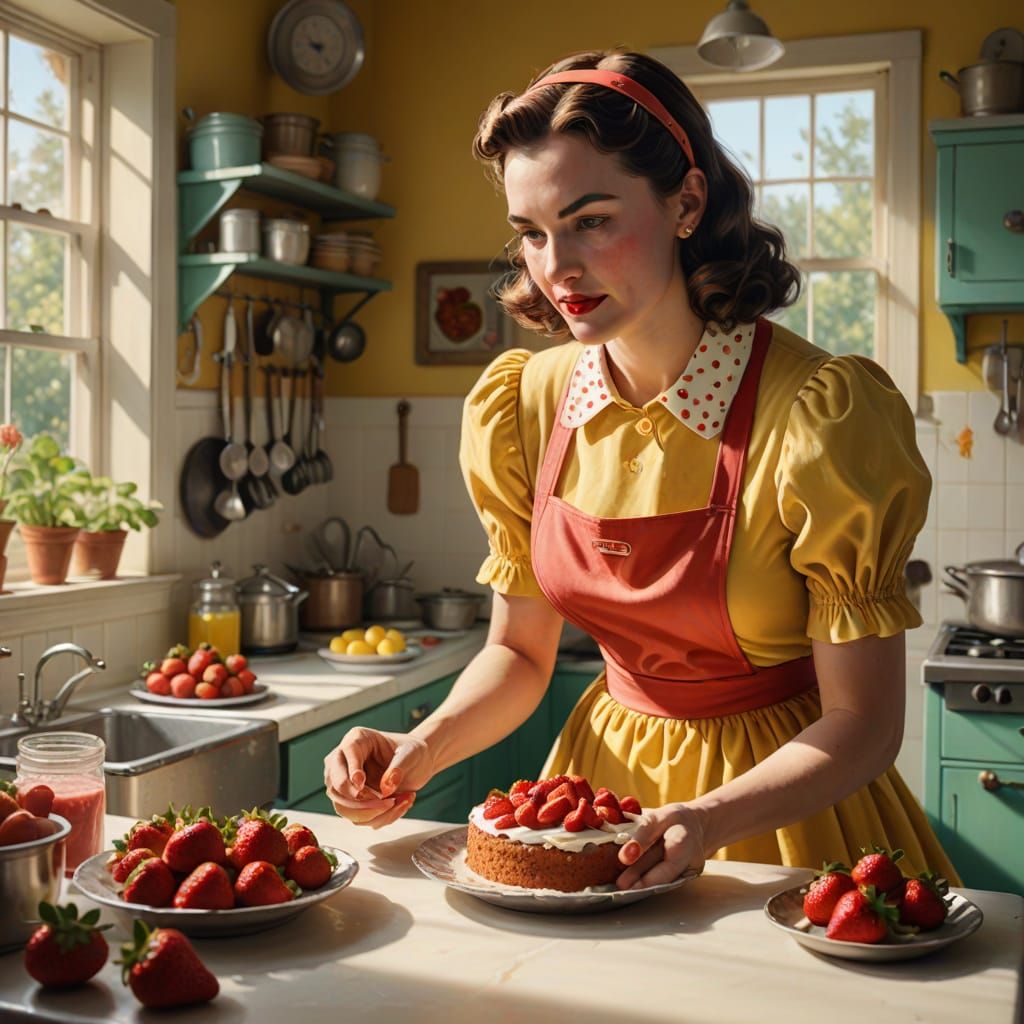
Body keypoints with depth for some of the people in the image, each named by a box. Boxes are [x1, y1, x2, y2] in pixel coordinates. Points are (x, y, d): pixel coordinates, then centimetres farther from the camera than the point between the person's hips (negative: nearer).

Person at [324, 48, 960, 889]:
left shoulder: (817, 416, -21)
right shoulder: (525, 408, -6)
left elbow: (864, 723, -16)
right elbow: (519, 653, 5)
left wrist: (709, 821, -31)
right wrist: (427, 747, -13)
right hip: (606, 767, 4)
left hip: (781, 795, -3)